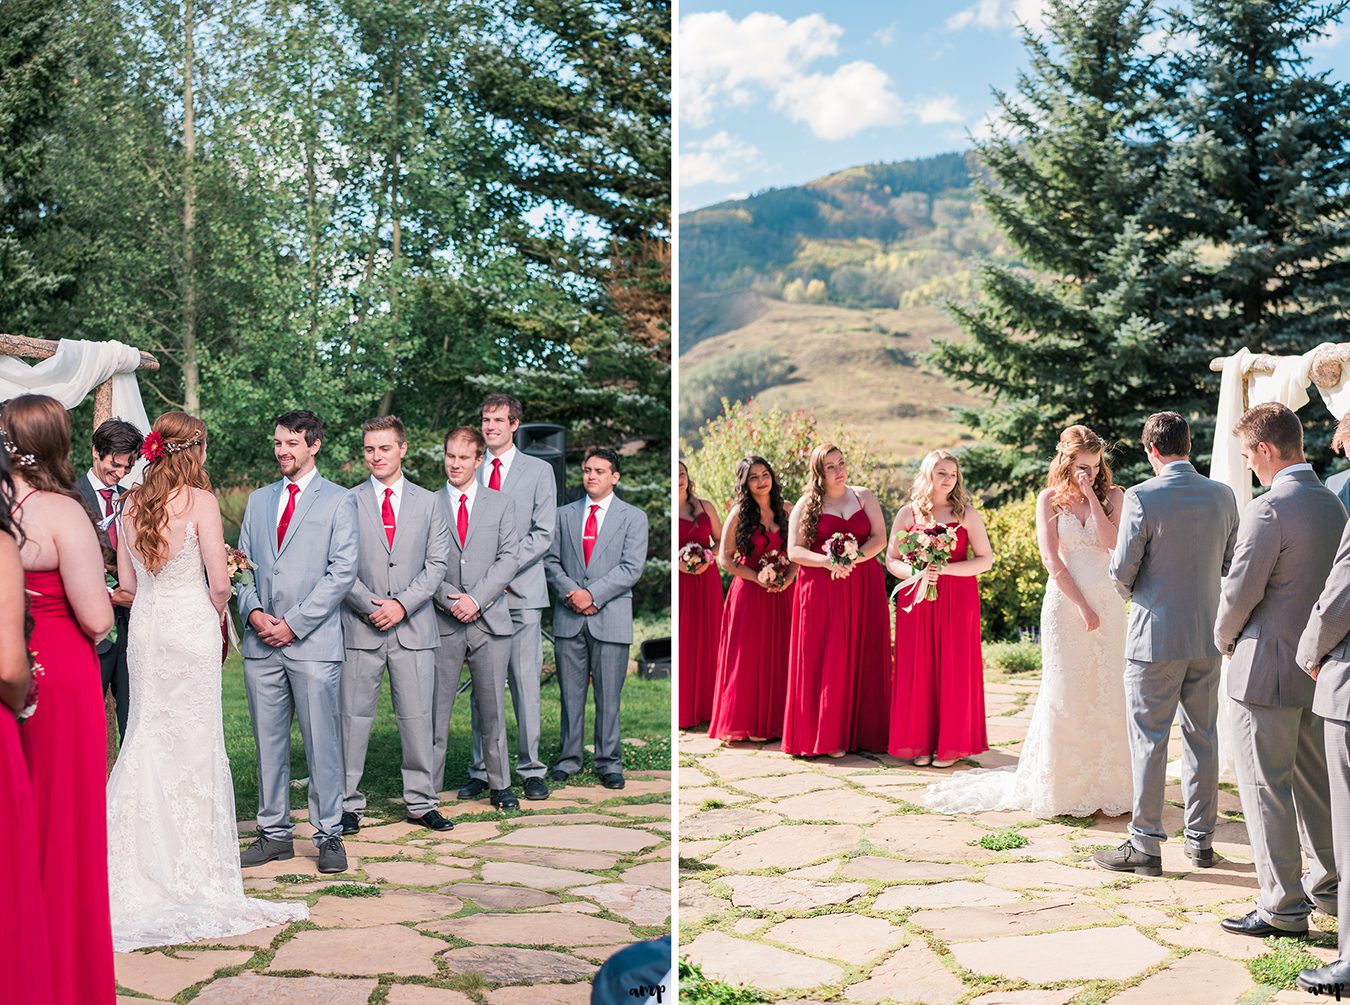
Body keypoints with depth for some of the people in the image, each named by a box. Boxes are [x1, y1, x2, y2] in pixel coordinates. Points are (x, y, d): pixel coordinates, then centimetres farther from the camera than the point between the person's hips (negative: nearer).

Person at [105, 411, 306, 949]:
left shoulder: (129, 504, 6)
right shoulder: (199, 500, -11)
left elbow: (127, 581, 11)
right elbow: (219, 583, -11)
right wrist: (216, 617, 8)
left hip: (144, 626, 5)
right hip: (190, 626, -5)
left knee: (147, 737, 13)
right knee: (193, 743, 2)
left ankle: (139, 863, 17)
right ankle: (193, 869, 8)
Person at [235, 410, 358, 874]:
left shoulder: (338, 501, 2)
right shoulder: (258, 500, 17)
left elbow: (343, 571, -6)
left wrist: (294, 623, -11)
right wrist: (253, 611, -3)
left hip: (313, 643, -5)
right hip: (261, 644, 5)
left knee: (322, 742, -3)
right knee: (268, 742, 8)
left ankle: (328, 835, 7)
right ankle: (275, 833, 18)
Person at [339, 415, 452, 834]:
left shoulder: (427, 503, 10)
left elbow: (437, 563, 4)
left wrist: (402, 604, -8)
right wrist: (368, 605, -10)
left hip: (413, 626, 1)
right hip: (360, 627, -1)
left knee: (418, 717, 3)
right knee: (353, 717, 2)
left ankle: (421, 802, 14)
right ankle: (348, 803, 11)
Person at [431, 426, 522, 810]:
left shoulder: (501, 504, 9)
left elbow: (510, 557, 0)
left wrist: (476, 599, -11)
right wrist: (449, 600, -13)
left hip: (490, 620, 1)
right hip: (442, 621, 0)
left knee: (493, 708, 7)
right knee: (435, 710, 2)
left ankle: (500, 785, 17)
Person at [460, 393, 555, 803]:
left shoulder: (539, 470, 6)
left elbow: (543, 534, -1)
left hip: (522, 591, -2)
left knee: (526, 683, -1)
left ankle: (530, 769, 7)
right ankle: (481, 771, 11)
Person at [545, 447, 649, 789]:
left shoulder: (633, 517, 5)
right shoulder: (564, 515, 13)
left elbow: (631, 568, -5)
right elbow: (551, 561, 10)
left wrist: (592, 594, -13)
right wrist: (571, 592, -8)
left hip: (610, 619, -2)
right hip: (569, 618, 2)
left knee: (609, 697, 1)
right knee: (570, 694, 6)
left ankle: (609, 762, 11)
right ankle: (569, 758, 16)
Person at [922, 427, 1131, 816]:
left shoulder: (1112, 495, 6)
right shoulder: (1050, 499, 2)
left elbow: (1113, 543, -11)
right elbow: (1051, 559, -5)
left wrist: (1091, 495, -10)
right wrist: (1081, 606, -11)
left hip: (1107, 602, 2)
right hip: (1065, 601, -2)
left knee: (1108, 692, 1)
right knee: (1065, 693, 0)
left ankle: (1107, 785, 11)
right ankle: (1061, 788, 12)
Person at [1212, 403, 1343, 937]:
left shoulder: (1268, 510, -19)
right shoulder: (1334, 503, 6)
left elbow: (1241, 591, -17)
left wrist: (1226, 638, 1)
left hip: (1269, 666, -8)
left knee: (1265, 786, 0)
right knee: (1315, 780, 19)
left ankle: (1282, 907, 6)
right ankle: (1328, 884, 31)